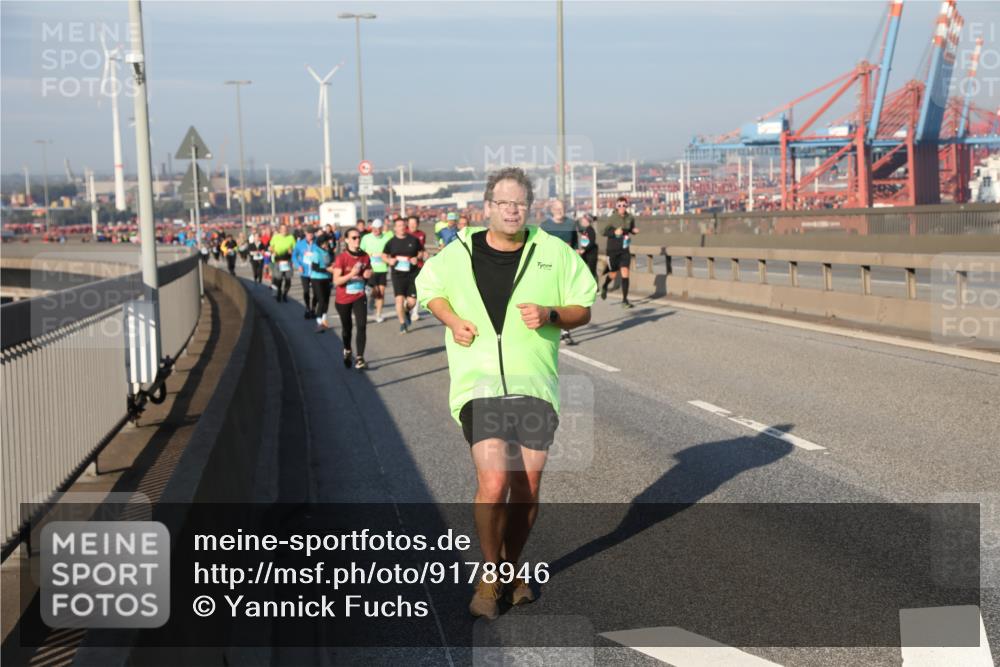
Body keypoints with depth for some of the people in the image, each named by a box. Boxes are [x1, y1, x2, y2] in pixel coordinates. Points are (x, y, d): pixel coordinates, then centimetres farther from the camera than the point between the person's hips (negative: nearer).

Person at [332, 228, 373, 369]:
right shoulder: (342, 258, -15)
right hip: (343, 299, -2)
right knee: (347, 327, 15)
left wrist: (368, 274, -9)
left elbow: (368, 272, 14)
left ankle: (360, 359, -14)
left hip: (359, 297, 2)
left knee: (362, 326, -15)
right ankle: (347, 351, 43)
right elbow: (336, 281, -19)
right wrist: (351, 274, -34)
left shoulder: (365, 256, -3)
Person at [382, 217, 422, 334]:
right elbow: (384, 255, 14)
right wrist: (389, 260, -7)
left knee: (412, 301, 0)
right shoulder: (391, 242, 2)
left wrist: (417, 258, -8)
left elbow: (421, 252, 12)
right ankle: (402, 323, 6)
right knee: (399, 299, -10)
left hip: (411, 274, 1)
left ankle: (406, 312, 36)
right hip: (397, 274, -1)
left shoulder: (414, 240, 1)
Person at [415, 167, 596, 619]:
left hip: (534, 385, 2)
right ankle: (488, 576, 4)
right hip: (479, 383, -2)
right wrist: (452, 321, 1)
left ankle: (512, 568, 29)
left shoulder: (554, 253, 3)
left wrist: (550, 315, -12)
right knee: (493, 481, -16)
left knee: (527, 487, 6)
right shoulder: (458, 254, 3)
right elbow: (430, 289, 21)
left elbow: (583, 309, 9)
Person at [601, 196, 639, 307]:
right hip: (613, 249, -2)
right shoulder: (612, 218, -9)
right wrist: (615, 232, -26)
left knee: (625, 273, -9)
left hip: (624, 249, 2)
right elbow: (605, 232, -9)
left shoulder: (630, 218, 1)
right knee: (613, 274, 8)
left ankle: (624, 300, -4)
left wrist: (634, 231, -6)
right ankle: (604, 287, 43)